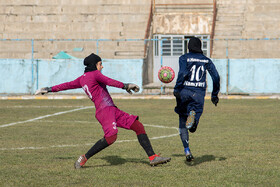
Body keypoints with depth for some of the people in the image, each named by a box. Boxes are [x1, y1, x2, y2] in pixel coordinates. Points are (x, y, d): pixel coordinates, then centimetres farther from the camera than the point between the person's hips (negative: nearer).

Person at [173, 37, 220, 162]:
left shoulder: (184, 58, 3)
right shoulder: (206, 60, 13)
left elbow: (182, 73, -15)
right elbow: (216, 77, 6)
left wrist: (177, 89, -16)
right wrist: (215, 94, 14)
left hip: (184, 91, -1)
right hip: (199, 93, 1)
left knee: (182, 123, 15)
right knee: (192, 128, 0)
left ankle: (187, 151, 0)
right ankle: (193, 114, -38)